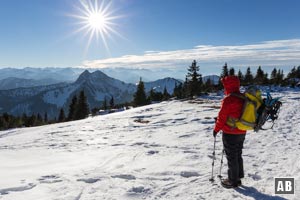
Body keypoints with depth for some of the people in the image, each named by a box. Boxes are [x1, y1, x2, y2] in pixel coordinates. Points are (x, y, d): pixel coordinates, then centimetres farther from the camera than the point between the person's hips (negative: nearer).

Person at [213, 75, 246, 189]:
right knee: (238, 155, 20)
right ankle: (238, 177, 32)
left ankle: (233, 181, 17)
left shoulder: (228, 99, -21)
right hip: (241, 132, 8)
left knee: (231, 158, 5)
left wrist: (216, 129, -3)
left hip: (230, 133, -8)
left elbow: (222, 116, -17)